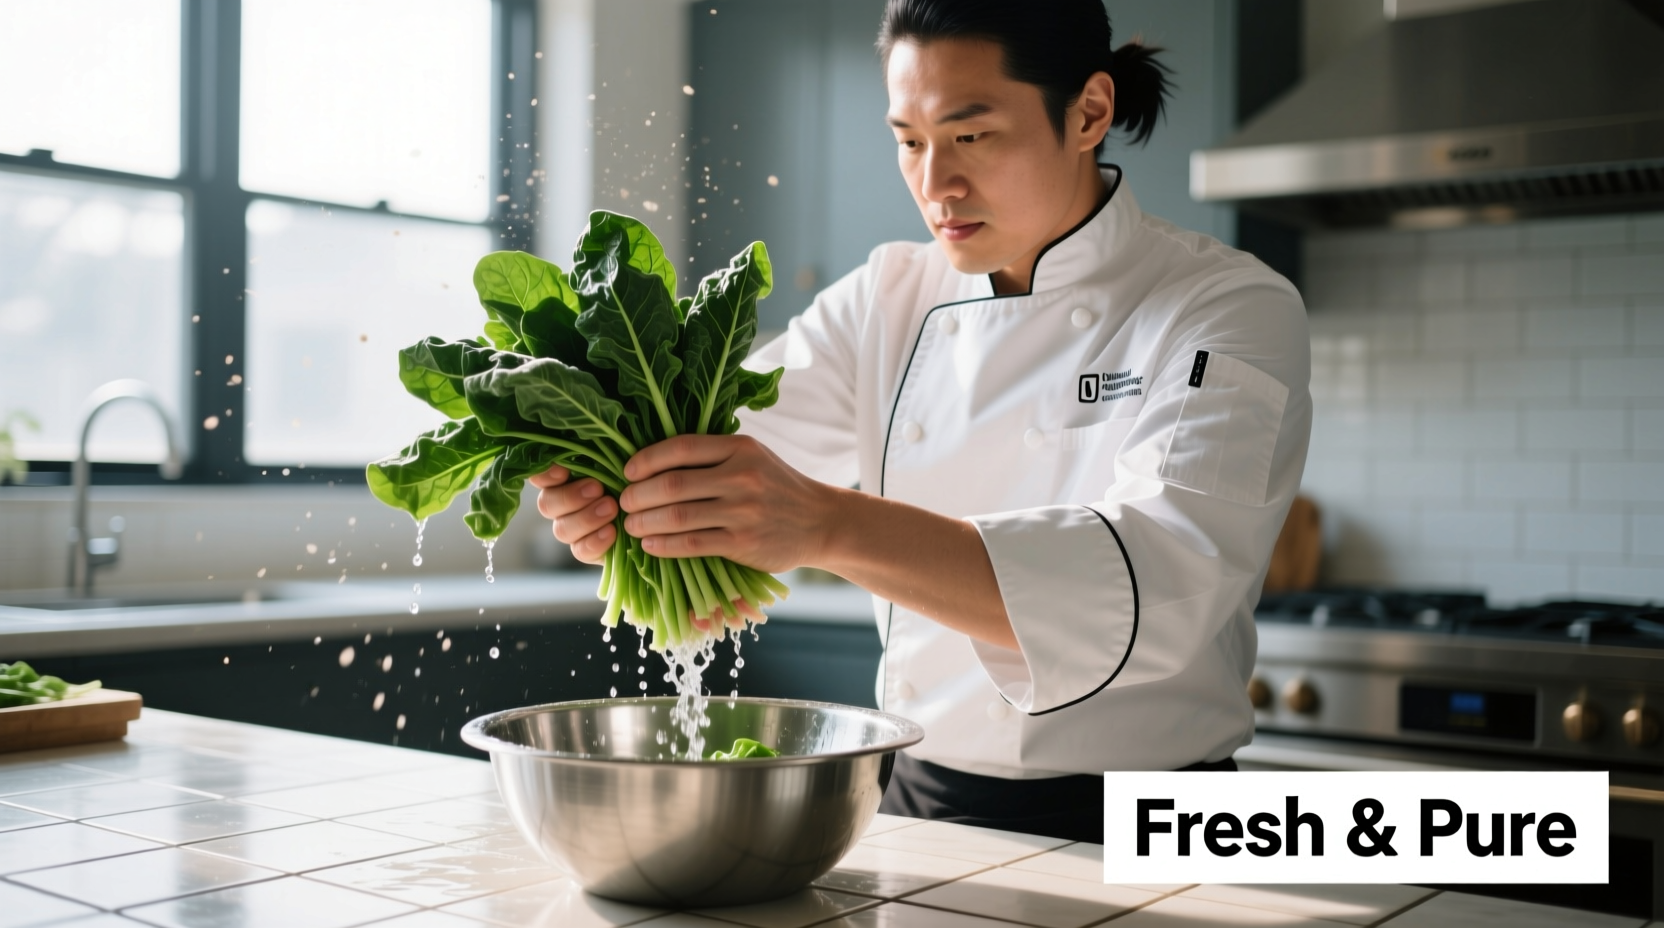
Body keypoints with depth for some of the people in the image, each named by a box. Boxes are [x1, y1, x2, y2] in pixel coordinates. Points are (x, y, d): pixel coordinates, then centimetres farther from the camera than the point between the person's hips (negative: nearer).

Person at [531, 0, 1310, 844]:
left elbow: (1161, 584, -27)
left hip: (1122, 836, -3)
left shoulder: (1231, 315, -10)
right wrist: (599, 493, -28)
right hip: (914, 808, 4)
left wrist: (829, 525, -39)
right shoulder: (887, 303, 6)